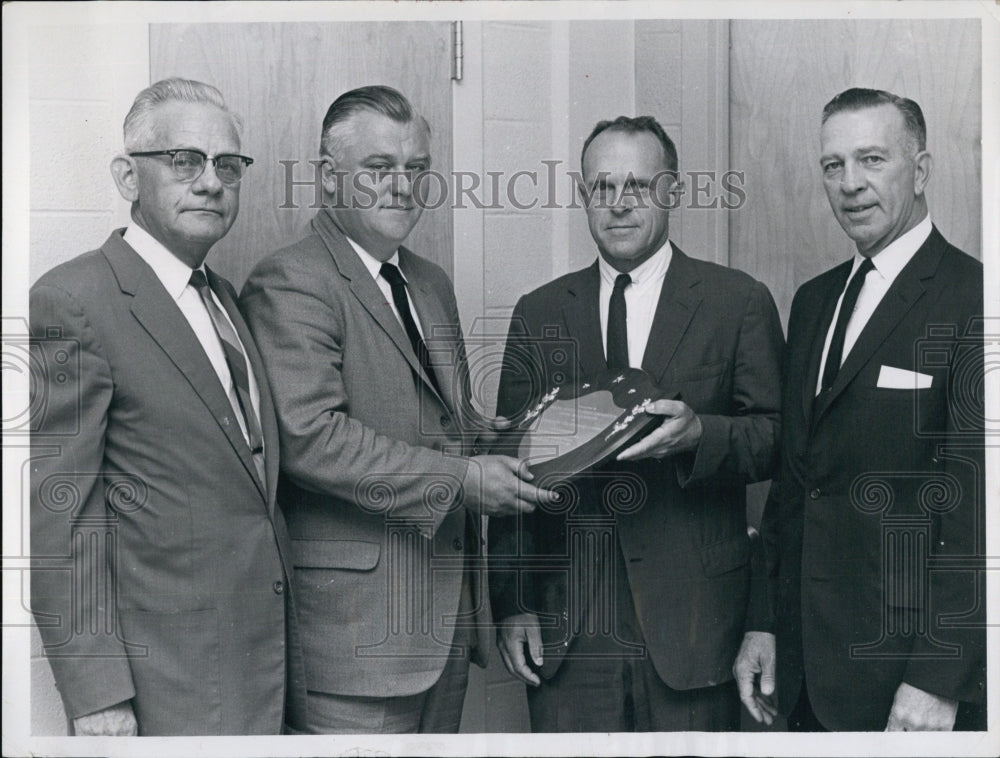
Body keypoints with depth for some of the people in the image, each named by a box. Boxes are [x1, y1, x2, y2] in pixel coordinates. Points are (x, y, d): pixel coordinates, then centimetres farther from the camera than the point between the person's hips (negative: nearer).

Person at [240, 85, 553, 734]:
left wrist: (499, 450, 4)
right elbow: (308, 436, -22)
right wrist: (459, 478, -21)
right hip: (356, 612, -8)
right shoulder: (290, 282, -11)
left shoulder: (433, 284, 18)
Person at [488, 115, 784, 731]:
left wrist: (701, 434, -20)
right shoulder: (539, 314, 10)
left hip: (691, 621, -1)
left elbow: (779, 437, 1)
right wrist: (512, 602, 2)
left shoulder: (740, 303, 3)